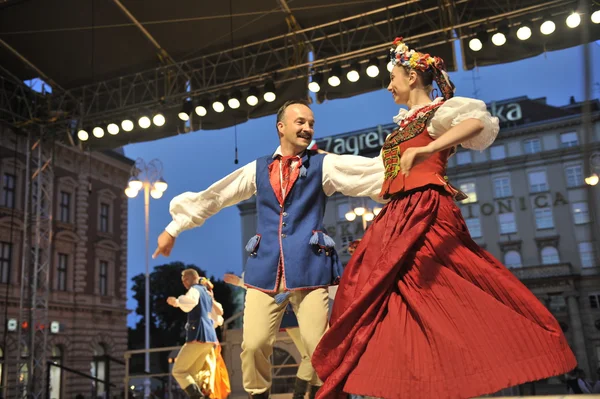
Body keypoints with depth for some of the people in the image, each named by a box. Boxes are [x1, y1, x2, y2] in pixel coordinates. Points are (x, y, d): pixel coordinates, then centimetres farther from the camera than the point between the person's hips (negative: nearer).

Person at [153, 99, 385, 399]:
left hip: (309, 268, -2)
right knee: (253, 345, 0)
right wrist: (173, 229, 20)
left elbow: (377, 170, -2)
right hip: (265, 270, 2)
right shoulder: (258, 169, 15)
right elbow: (212, 197, 19)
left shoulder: (324, 165, 8)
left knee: (319, 347, -5)